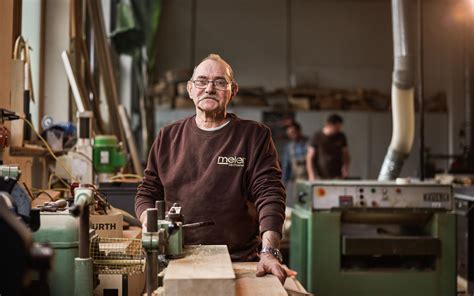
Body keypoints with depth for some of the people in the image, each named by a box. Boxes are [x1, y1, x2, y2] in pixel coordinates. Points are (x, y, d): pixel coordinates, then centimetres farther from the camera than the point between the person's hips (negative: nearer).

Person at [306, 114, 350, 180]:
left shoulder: (341, 137, 4)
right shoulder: (317, 137, -4)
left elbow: (346, 154, 13)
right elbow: (309, 157, -3)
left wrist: (346, 168, -4)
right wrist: (311, 175, -10)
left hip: (337, 177, 2)